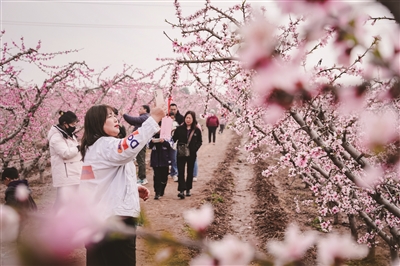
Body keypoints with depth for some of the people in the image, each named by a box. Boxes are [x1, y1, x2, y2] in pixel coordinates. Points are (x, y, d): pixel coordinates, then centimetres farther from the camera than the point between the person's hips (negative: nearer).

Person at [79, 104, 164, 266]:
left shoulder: (94, 148, 18)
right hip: (115, 218, -10)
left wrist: (134, 187, 13)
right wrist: (153, 119, -35)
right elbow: (129, 147, -37)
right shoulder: (104, 145, -15)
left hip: (100, 217, 10)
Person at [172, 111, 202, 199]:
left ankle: (188, 189, 24)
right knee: (181, 171, -9)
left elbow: (200, 142, 6)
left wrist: (195, 148, -9)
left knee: (190, 172, 12)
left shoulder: (197, 130, -1)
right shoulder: (179, 129, -2)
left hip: (192, 154, 1)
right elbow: (174, 139, 0)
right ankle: (182, 190, -13)